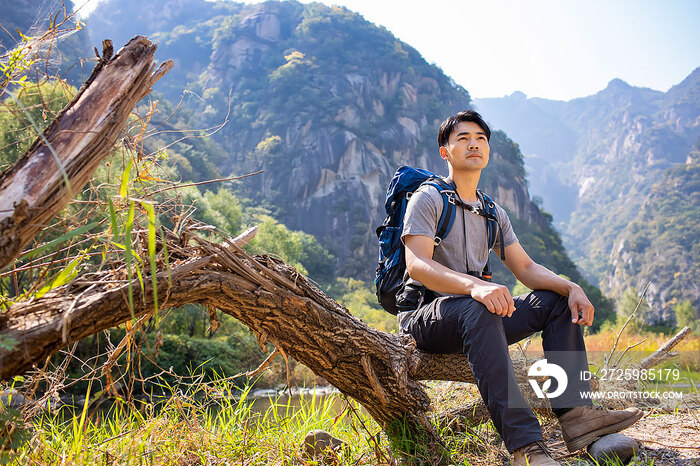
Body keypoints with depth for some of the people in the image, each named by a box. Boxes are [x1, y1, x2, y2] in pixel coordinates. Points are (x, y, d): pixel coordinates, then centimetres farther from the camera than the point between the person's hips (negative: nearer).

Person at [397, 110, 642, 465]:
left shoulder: (493, 214, 17)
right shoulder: (428, 199, -5)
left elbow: (526, 268, 12)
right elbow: (417, 265, -21)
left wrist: (571, 287, -8)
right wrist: (475, 286, -38)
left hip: (476, 318, 7)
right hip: (424, 316, -7)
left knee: (557, 300, -2)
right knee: (478, 310, -38)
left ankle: (574, 413, -17)